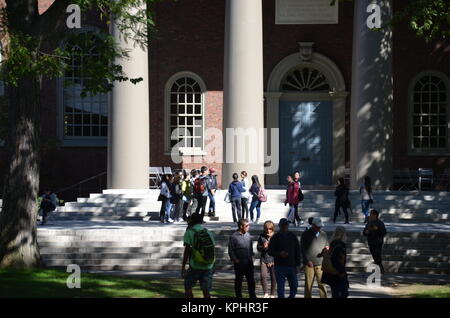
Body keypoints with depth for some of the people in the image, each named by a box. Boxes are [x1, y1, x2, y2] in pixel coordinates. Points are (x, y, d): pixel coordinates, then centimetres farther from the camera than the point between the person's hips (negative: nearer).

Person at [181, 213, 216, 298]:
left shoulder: (189, 232, -5)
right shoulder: (208, 233, 9)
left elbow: (187, 251, -11)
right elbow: (213, 250, 11)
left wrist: (183, 267, -8)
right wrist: (212, 267, 20)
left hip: (195, 266, -4)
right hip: (208, 267, 4)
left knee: (188, 287, 12)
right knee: (206, 290, 5)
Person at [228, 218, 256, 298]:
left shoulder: (248, 235, 7)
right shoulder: (234, 237, -10)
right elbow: (230, 251, -7)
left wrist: (251, 257, 10)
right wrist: (235, 260, -12)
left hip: (249, 263, 5)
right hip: (239, 264, -5)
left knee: (251, 280, 9)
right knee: (238, 281, 7)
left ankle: (252, 295, 19)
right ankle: (238, 296, 17)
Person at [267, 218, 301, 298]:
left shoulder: (292, 236, 9)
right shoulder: (275, 237, 0)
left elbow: (297, 251, 14)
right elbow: (270, 251, 0)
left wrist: (297, 263, 7)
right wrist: (279, 253, -18)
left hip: (291, 265, 3)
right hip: (280, 267, -3)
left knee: (294, 286, 7)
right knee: (280, 287, -1)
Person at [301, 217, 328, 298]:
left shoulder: (323, 234, 13)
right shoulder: (306, 234, 3)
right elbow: (302, 249, 1)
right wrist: (307, 261, -9)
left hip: (320, 264, 2)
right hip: (309, 264, -2)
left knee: (322, 284, -2)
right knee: (308, 285, 0)